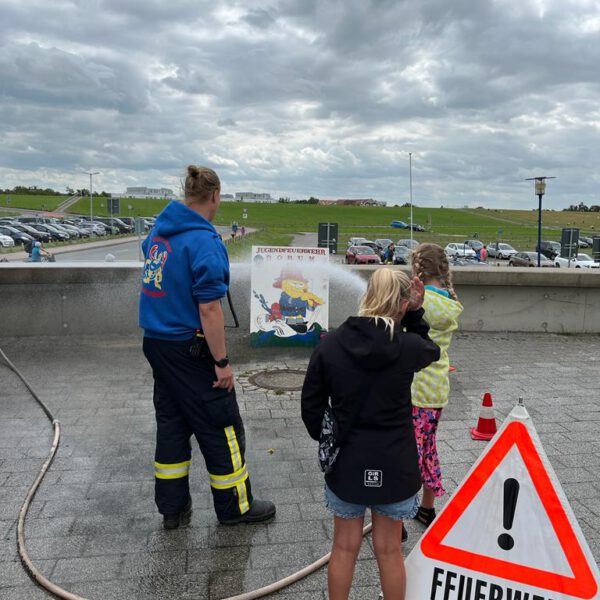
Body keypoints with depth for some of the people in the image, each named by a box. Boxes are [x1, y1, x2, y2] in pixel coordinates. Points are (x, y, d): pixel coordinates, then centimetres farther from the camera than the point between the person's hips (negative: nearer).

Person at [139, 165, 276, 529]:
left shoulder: (159, 231, 7)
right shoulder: (204, 240, -19)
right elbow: (209, 310, -22)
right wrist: (222, 362, -16)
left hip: (156, 345, 8)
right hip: (191, 351, -8)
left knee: (172, 424, 18)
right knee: (222, 428, 8)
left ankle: (173, 507, 30)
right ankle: (235, 507, 23)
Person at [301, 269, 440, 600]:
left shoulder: (330, 345, -11)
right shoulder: (408, 347, -15)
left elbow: (311, 405, -3)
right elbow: (431, 351, 11)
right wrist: (415, 314, 4)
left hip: (346, 462, 1)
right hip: (393, 464, -1)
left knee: (344, 547, 18)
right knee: (389, 550, 17)